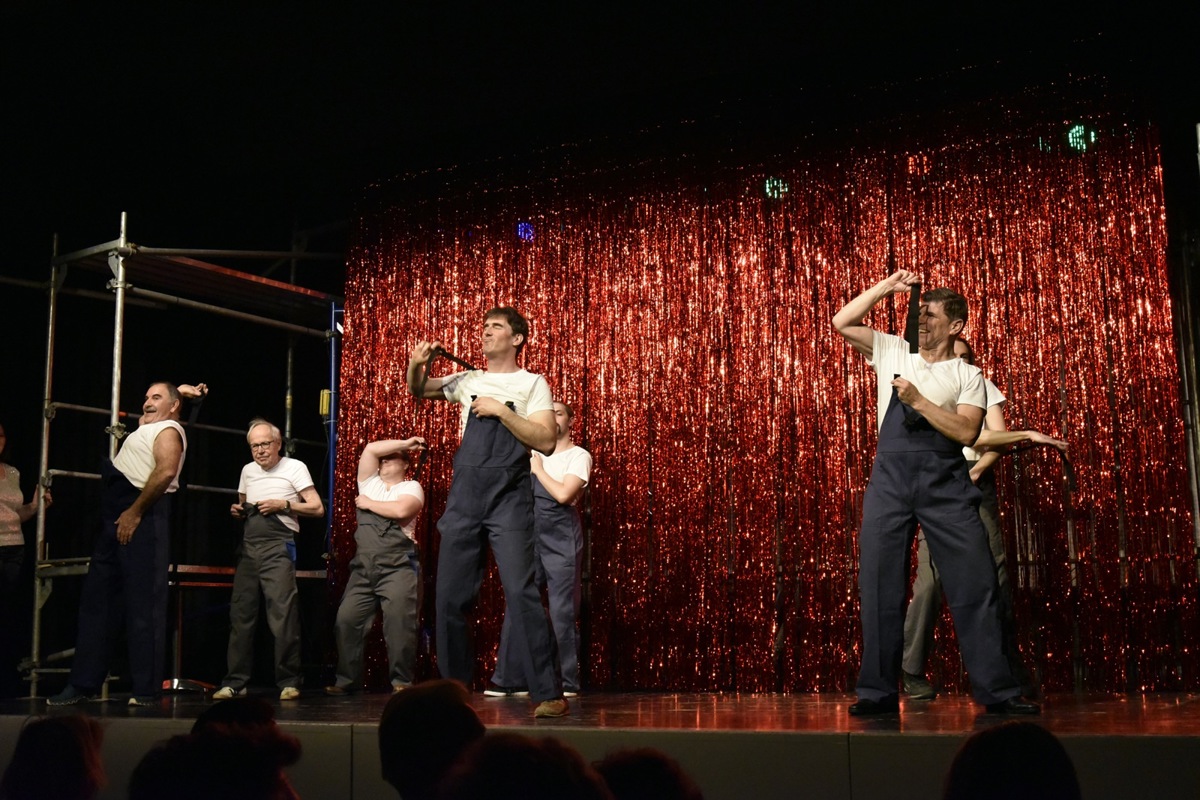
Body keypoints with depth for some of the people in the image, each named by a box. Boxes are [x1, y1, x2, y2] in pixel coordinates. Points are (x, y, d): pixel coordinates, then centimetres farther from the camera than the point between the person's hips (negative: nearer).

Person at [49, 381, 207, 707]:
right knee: (97, 599, 8)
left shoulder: (168, 431, -4)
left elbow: (166, 471, -22)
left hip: (141, 519, -10)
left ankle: (147, 689, -9)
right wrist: (181, 389, 32)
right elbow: (161, 400, 47)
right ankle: (83, 684, 12)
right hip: (117, 519, 10)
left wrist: (134, 512, -21)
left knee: (143, 605, -10)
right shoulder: (147, 425, 25)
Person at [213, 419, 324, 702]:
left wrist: (283, 504, -12)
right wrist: (237, 511, 8)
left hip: (277, 547, -5)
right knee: (240, 614, 2)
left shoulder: (294, 467, 2)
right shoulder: (247, 470, 19)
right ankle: (235, 682, 8)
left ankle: (289, 682, -4)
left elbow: (317, 508, -2)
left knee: (282, 613, -10)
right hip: (248, 548, 5)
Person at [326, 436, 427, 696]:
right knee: (347, 619, -2)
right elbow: (370, 449, 8)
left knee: (399, 620, -17)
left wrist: (369, 503, 0)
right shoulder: (369, 483, 21)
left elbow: (401, 510, -13)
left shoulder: (411, 487, 7)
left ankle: (401, 681, -12)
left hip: (398, 567, -5)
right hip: (363, 568, 5)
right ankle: (346, 679, 7)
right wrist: (404, 442, 11)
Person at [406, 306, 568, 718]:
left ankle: (548, 693, -13)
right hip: (463, 494, 5)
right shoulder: (468, 381, 17)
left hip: (509, 496, -5)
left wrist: (501, 409, -11)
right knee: (449, 596, 4)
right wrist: (416, 364, 3)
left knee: (520, 592, -15)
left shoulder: (532, 384, 4)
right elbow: (418, 391, 24)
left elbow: (546, 441, -6)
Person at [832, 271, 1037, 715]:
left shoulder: (967, 374, 10)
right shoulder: (893, 352, 17)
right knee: (879, 584, -1)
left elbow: (967, 432, -4)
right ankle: (878, 692, 5)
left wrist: (918, 399, -8)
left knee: (974, 582, -5)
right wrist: (887, 286, 6)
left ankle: (996, 691, 1)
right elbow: (842, 323, 10)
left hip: (945, 482, -1)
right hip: (890, 478, 2)